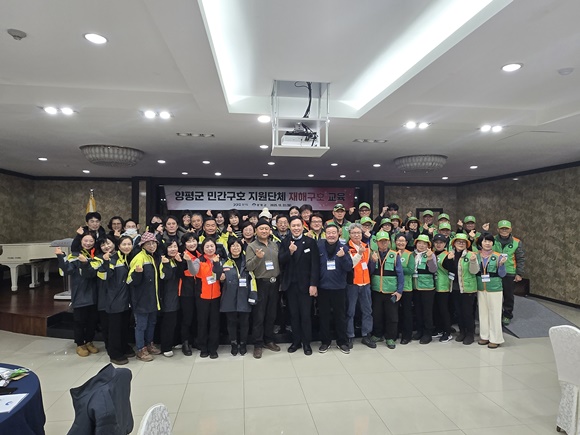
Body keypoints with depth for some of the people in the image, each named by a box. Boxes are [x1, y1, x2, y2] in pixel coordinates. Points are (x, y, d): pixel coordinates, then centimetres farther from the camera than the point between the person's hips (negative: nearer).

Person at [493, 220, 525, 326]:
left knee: (508, 296, 11)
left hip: (510, 274, 0)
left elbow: (521, 259, 1)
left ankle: (507, 316, 27)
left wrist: (519, 274, -3)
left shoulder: (517, 242, -2)